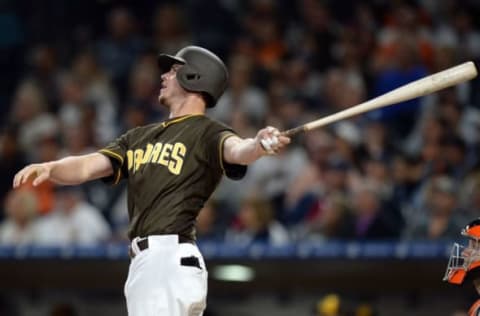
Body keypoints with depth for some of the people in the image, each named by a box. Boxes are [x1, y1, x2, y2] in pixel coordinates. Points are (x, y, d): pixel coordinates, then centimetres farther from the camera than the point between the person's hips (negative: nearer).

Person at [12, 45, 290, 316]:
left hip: (171, 259, -8)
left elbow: (236, 150, -22)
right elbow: (86, 167, 15)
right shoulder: (140, 137, 23)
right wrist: (48, 168, -6)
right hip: (145, 263, 8)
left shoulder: (207, 134, 0)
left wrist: (260, 145, -46)